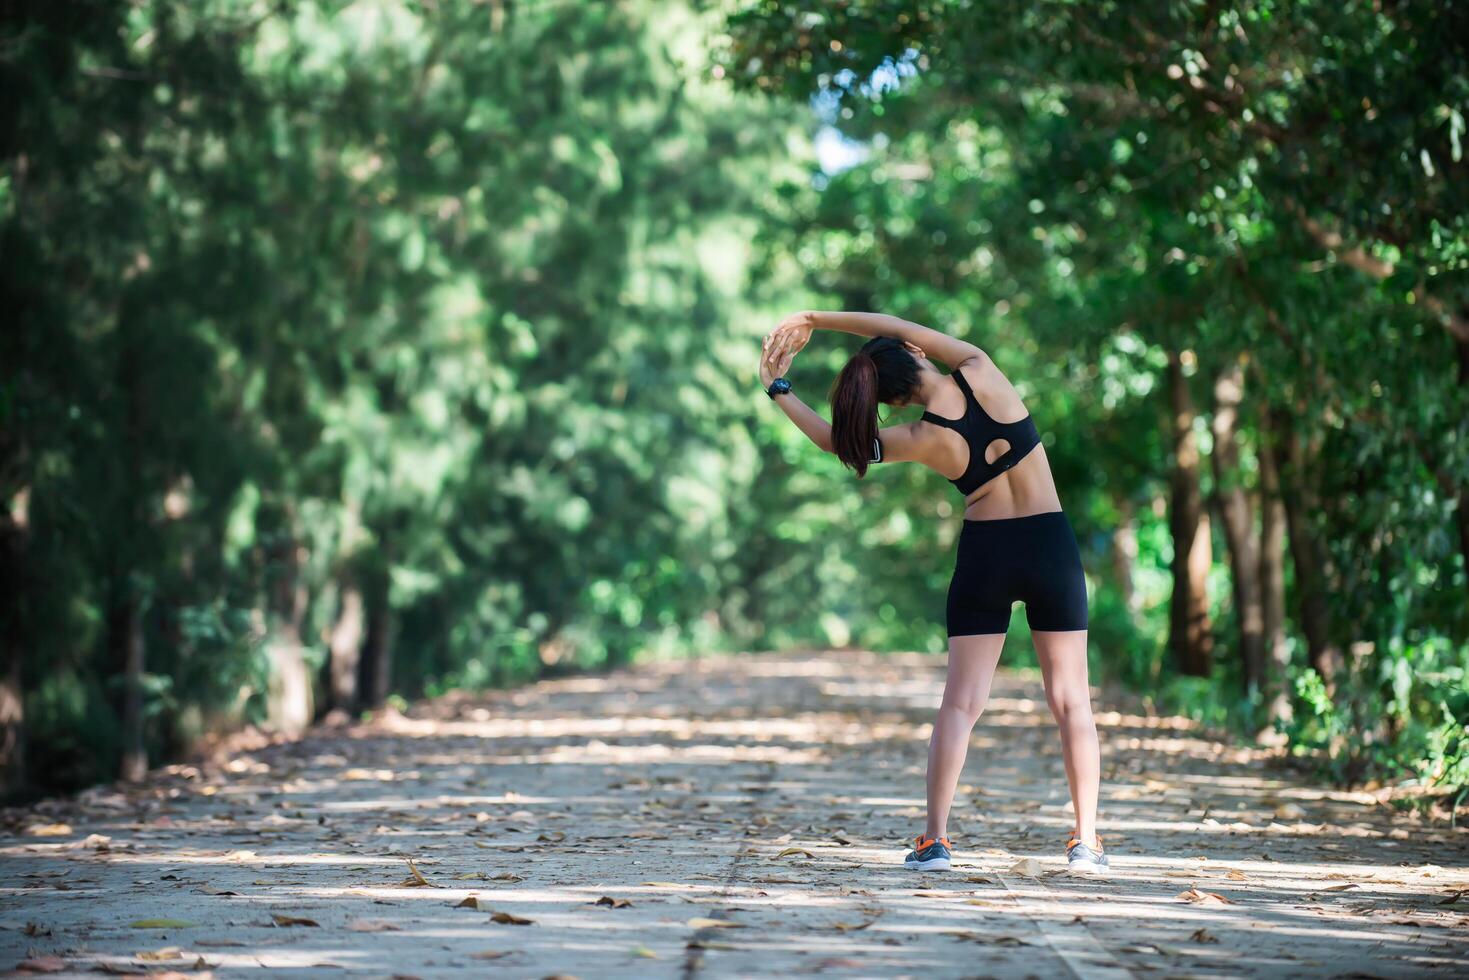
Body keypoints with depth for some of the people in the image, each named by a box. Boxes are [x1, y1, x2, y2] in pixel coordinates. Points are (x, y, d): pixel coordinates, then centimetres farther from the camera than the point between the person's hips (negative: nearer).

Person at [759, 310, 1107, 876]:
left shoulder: (922, 440, -9)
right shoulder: (981, 372, -10)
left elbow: (836, 440, 7)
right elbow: (896, 328, 3)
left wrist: (778, 390, 18)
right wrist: (815, 320, 7)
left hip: (984, 554, -1)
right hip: (1052, 546, 1)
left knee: (960, 703, 5)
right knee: (1070, 700, 4)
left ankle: (935, 839, -3)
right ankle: (1086, 843, 0)